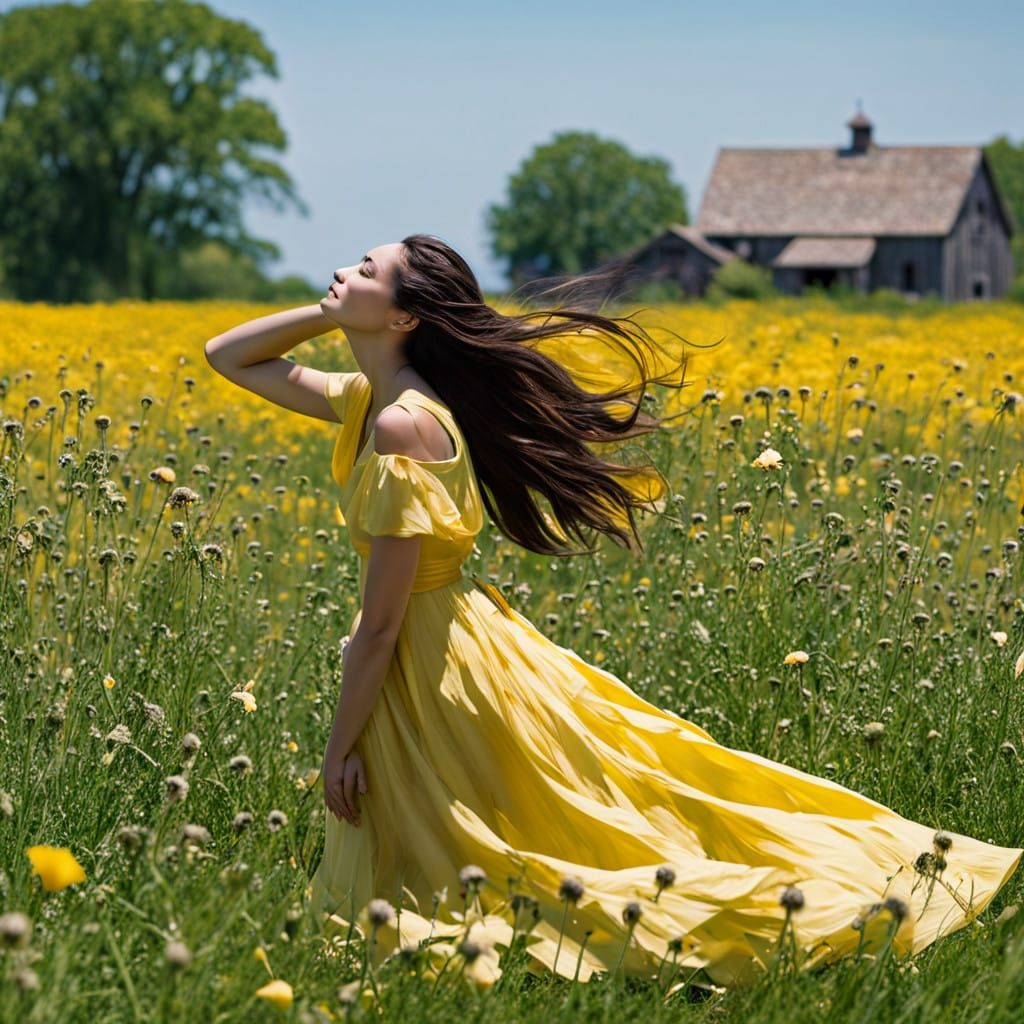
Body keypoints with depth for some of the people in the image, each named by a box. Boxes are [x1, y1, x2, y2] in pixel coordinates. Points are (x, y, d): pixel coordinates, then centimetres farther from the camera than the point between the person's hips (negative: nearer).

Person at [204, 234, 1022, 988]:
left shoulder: (403, 426, -24)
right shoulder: (364, 400, 4)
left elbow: (380, 621, -21)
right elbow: (226, 355, 18)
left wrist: (340, 746, -12)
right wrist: (327, 313, 1)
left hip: (438, 672, -9)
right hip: (441, 640, 9)